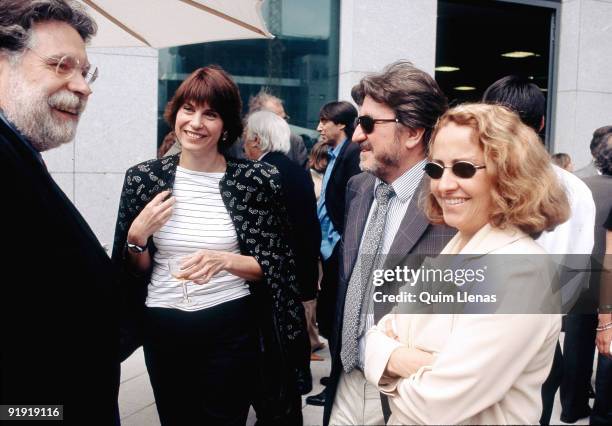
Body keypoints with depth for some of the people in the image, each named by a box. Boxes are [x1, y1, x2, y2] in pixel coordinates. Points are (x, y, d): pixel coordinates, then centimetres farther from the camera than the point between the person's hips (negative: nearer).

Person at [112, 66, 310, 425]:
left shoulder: (257, 180, -8)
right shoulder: (143, 178, -1)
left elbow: (274, 267, -4)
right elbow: (133, 272, 6)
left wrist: (225, 261, -20)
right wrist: (138, 236, -13)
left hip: (231, 330, -2)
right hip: (162, 330, 3)